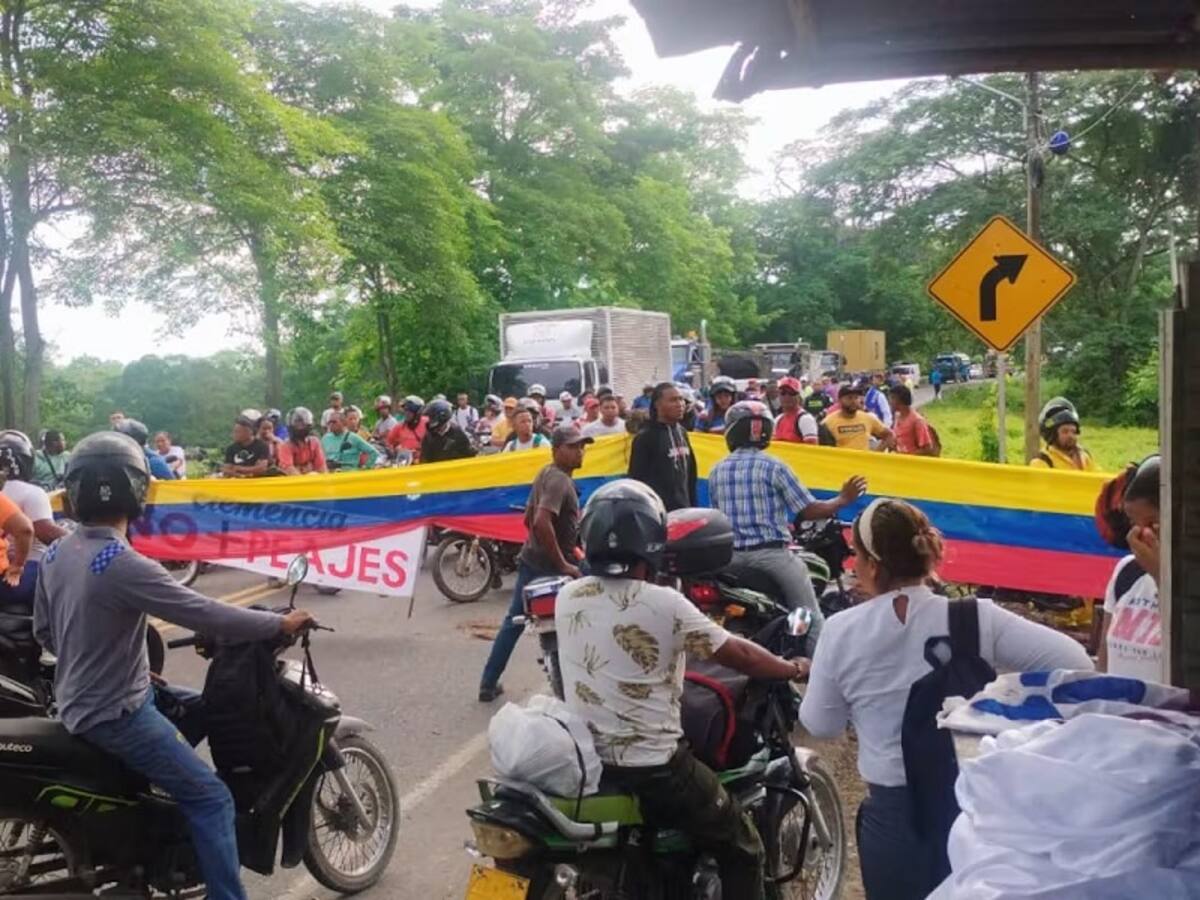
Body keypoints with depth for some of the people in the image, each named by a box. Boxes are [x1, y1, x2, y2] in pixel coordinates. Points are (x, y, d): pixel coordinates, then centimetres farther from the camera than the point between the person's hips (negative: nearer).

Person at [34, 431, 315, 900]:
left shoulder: (56, 553, 1)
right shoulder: (124, 565, -27)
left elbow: (44, 631, 12)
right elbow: (207, 616, -27)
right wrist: (282, 624, -15)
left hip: (77, 701, 9)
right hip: (117, 714, -9)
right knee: (211, 799, -8)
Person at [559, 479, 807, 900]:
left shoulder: (567, 597, -2)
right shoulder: (663, 604, -18)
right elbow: (740, 656, -8)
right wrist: (796, 669, 11)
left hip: (584, 763, 6)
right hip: (652, 768, -6)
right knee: (742, 850, 12)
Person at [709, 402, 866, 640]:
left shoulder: (717, 471, 6)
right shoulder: (773, 467, -8)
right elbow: (809, 511, -9)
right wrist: (843, 499, 7)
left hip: (731, 556, 5)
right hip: (771, 554, -5)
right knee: (810, 619, 4)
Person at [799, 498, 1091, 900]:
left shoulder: (841, 631, -10)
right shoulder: (976, 617, -11)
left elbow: (821, 725, 2)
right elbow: (1073, 663, -13)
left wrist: (815, 676, 20)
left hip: (892, 811, 0)